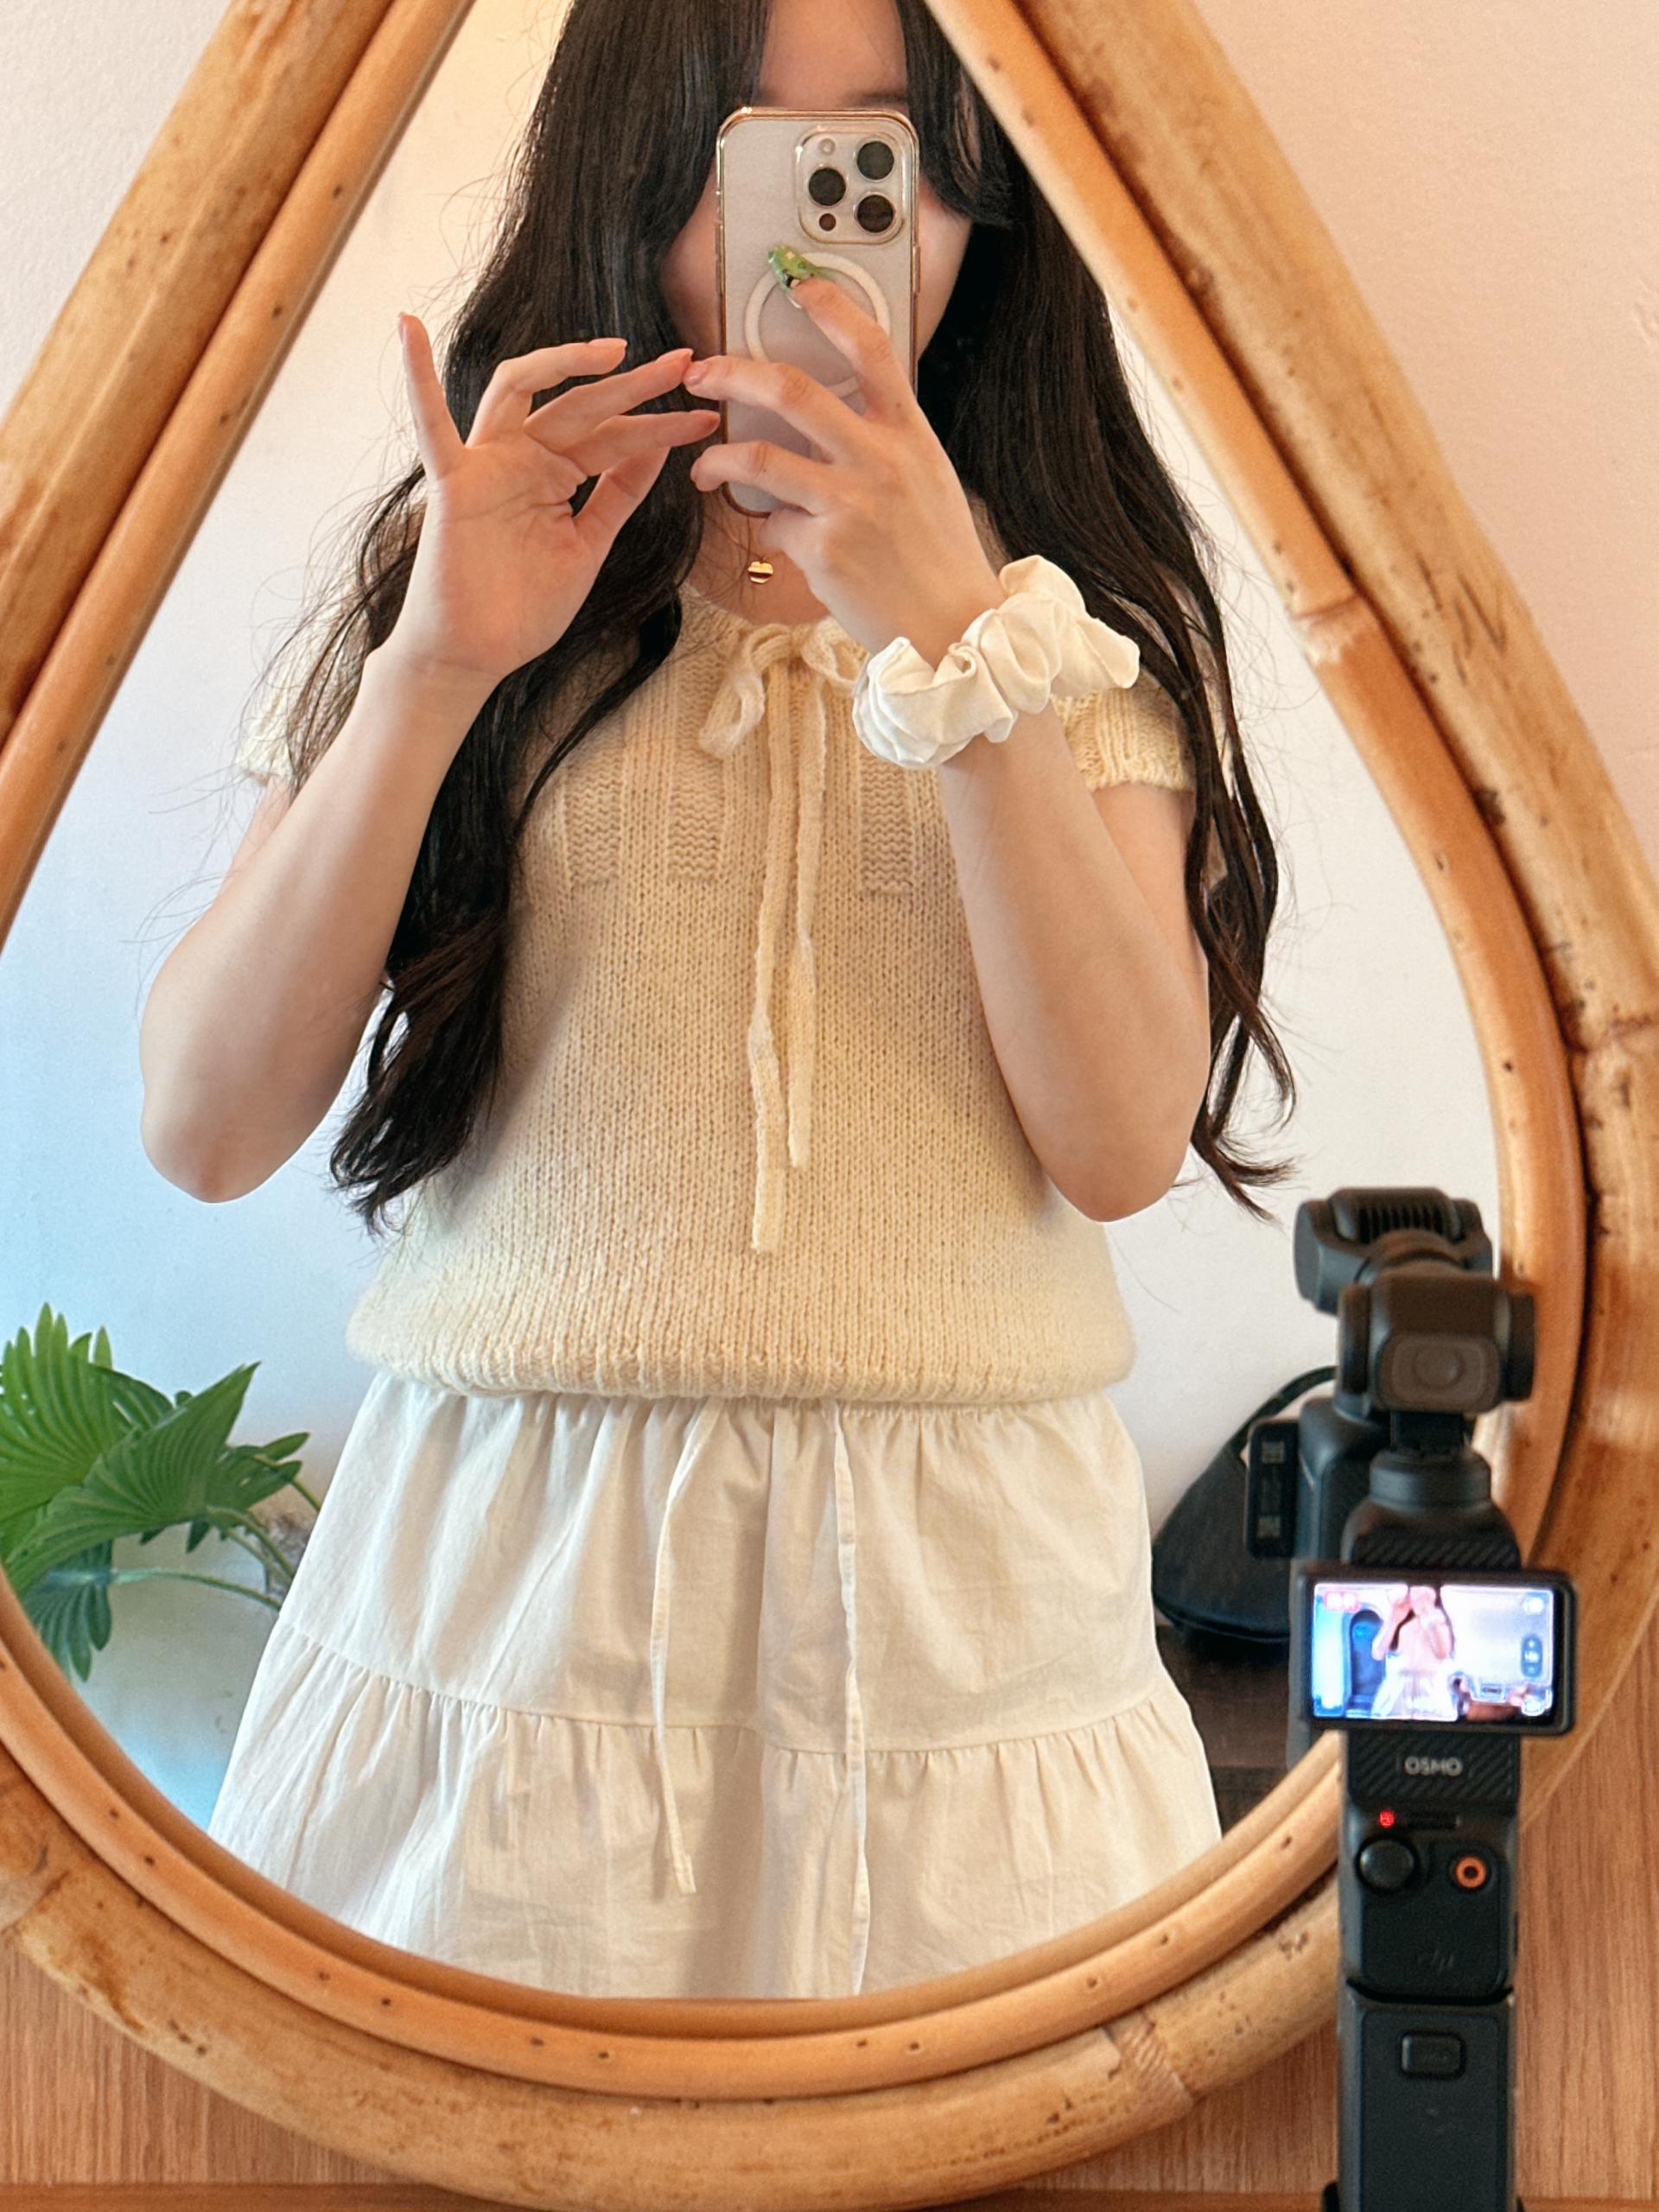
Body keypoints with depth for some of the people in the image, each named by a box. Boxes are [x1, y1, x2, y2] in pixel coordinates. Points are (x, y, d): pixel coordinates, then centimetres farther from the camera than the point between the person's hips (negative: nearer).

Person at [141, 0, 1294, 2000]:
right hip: (502, 1556, 0)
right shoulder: (454, 578, 6)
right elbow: (206, 1129, -4)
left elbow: (1123, 1139, -9)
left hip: (952, 1588, 0)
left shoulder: (1081, 620, 6)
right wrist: (436, 671, -14)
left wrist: (951, 634, -15)